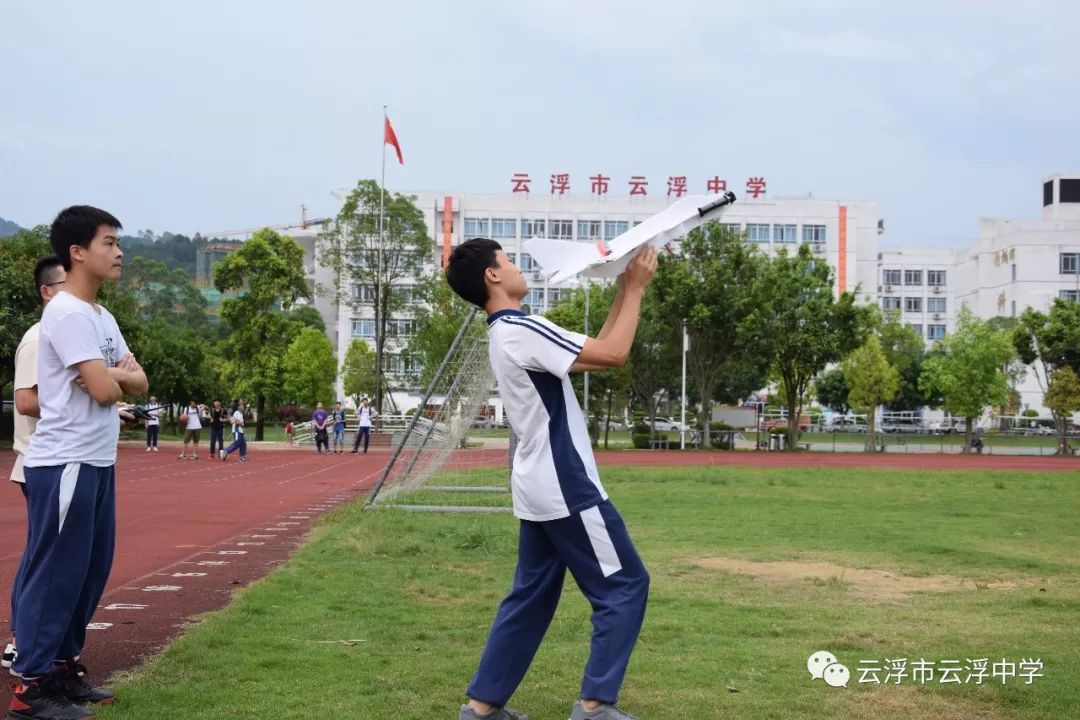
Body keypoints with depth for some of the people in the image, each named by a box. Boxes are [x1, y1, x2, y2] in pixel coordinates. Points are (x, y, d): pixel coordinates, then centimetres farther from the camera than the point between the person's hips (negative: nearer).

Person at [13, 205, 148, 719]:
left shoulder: (100, 317, 16)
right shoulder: (68, 313, -15)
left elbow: (138, 383, 14)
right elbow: (104, 390, -20)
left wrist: (114, 375, -6)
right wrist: (116, 375, 1)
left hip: (97, 463, 10)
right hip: (64, 464, -10)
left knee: (90, 571, 14)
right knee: (56, 573, -4)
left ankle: (62, 667, 24)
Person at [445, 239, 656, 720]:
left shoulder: (504, 334, 14)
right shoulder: (523, 330, -17)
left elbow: (594, 351, 17)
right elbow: (613, 354, -19)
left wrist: (623, 294, 12)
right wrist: (636, 289, -9)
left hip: (538, 489, 10)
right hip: (566, 487, -10)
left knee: (531, 596, 14)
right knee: (624, 586, 0)